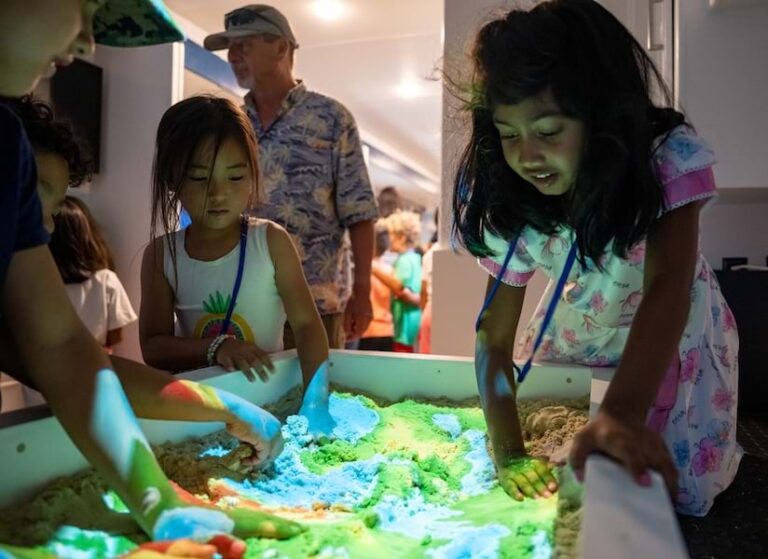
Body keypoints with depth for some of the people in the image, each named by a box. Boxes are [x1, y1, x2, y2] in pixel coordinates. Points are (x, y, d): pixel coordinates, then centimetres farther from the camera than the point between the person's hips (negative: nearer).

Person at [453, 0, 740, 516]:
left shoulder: (670, 158, -30)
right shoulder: (513, 205, -22)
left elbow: (667, 286, -43)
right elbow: (495, 335, -21)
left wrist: (623, 412, -59)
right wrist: (508, 454, -31)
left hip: (675, 343, -2)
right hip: (577, 346, 2)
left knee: (681, 490, 1)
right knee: (552, 479, 3)